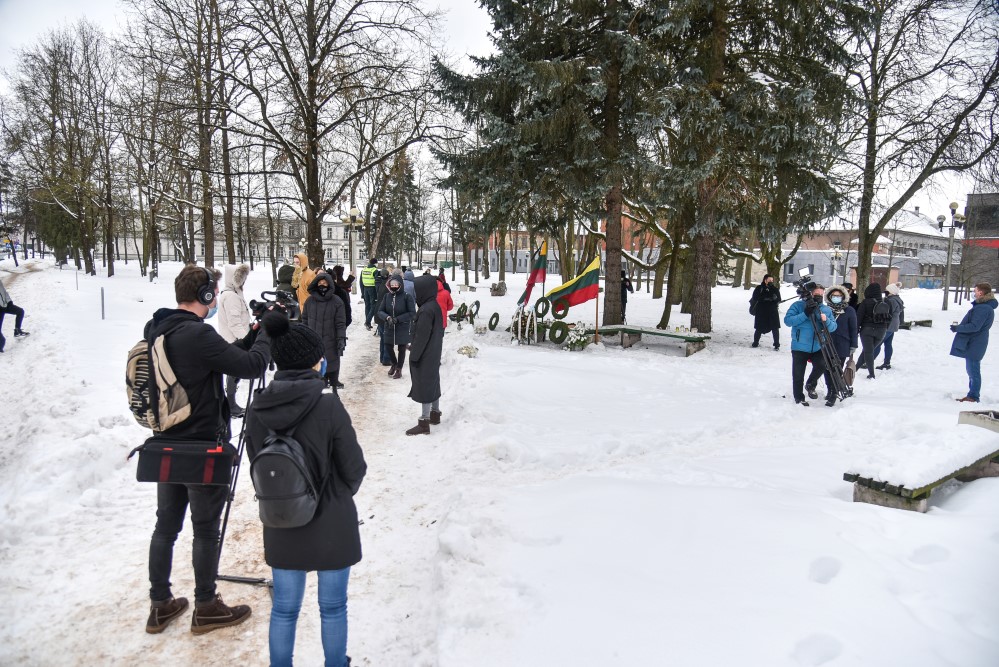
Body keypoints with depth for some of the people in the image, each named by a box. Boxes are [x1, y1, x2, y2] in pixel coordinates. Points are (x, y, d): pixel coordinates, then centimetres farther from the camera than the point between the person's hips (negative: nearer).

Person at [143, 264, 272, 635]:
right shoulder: (197, 334, -23)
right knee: (206, 529, 6)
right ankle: (205, 607, 20)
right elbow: (250, 366, -20)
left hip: (167, 444, 8)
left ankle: (160, 605, 28)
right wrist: (269, 330, -6)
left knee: (166, 524, 16)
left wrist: (253, 335, 7)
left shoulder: (155, 330, 6)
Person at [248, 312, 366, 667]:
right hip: (331, 525, -3)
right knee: (332, 607, 16)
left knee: (284, 608, 19)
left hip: (281, 527, 3)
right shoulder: (329, 407, -21)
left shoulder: (258, 409, -8)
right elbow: (354, 468, -12)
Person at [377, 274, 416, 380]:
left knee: (401, 349, 10)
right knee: (389, 346, 11)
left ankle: (399, 369, 29)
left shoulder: (407, 297, -14)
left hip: (403, 328, -3)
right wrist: (387, 317, -21)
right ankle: (394, 364, 40)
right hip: (389, 327, 3)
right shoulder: (387, 296, -4)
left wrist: (398, 319, -21)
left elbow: (412, 313, -14)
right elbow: (380, 311, -1)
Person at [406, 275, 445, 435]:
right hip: (434, 355, 9)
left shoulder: (426, 310, -24)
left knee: (424, 386, -3)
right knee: (433, 383, 19)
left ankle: (424, 422, 4)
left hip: (425, 357, -9)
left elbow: (421, 337, -22)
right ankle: (435, 413, 32)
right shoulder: (435, 306, 6)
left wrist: (414, 356, -15)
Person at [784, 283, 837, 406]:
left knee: (821, 365, -22)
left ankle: (811, 385, 8)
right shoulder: (798, 305, -5)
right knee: (798, 375, 5)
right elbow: (787, 320, -15)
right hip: (799, 347, -2)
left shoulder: (827, 309, 8)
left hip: (818, 347, 2)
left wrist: (826, 321, -18)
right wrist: (805, 314, -24)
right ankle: (799, 399, 24)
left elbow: (833, 327, 3)